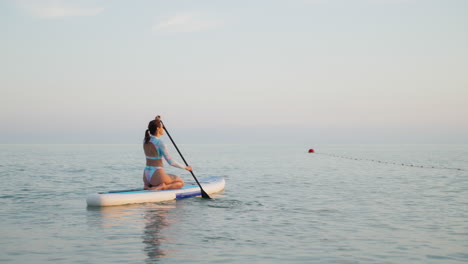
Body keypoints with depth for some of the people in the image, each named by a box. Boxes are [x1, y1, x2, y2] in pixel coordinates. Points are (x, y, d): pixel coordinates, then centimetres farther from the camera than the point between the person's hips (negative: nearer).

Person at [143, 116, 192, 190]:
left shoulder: (146, 140, 5)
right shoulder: (160, 143, -16)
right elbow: (171, 162, -14)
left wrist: (156, 122, 27)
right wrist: (185, 167, -3)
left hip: (146, 176, 7)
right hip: (157, 175, -7)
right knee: (181, 182, 13)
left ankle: (148, 186, 6)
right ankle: (160, 187, -10)